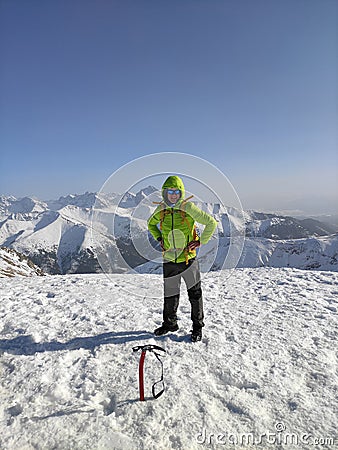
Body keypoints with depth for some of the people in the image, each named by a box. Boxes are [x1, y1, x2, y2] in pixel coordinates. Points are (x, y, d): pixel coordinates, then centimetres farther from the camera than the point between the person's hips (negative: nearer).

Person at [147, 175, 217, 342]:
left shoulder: (189, 208, -10)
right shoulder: (161, 210, 2)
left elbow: (211, 222, -6)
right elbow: (151, 224, 22)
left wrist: (200, 241, -9)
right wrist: (159, 239, 8)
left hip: (188, 259, -3)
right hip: (169, 260, 3)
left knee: (195, 294, 8)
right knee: (170, 295, 15)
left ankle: (197, 326, 27)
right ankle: (169, 323, 36)